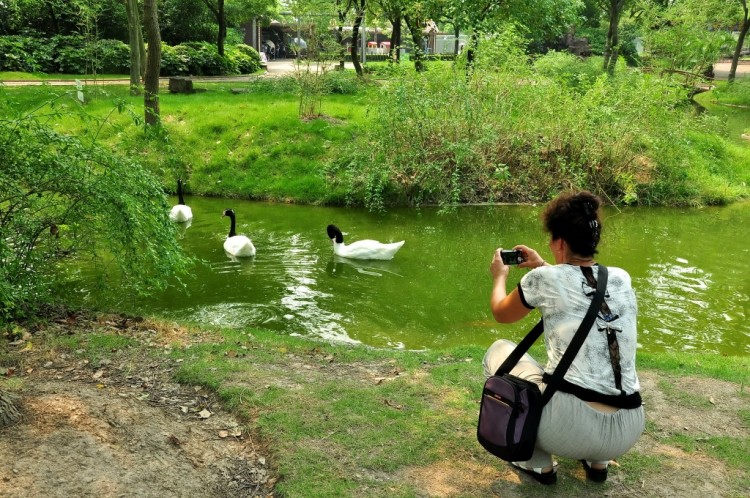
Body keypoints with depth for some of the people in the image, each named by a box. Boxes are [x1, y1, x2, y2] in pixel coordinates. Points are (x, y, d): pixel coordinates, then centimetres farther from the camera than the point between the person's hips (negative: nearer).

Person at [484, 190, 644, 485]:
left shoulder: (545, 278, -4)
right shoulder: (621, 279, 9)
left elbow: (501, 313, 16)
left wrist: (499, 277, 35)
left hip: (567, 426, -6)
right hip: (627, 432, 6)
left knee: (499, 350, 18)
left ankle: (538, 464, 17)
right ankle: (598, 461, 23)